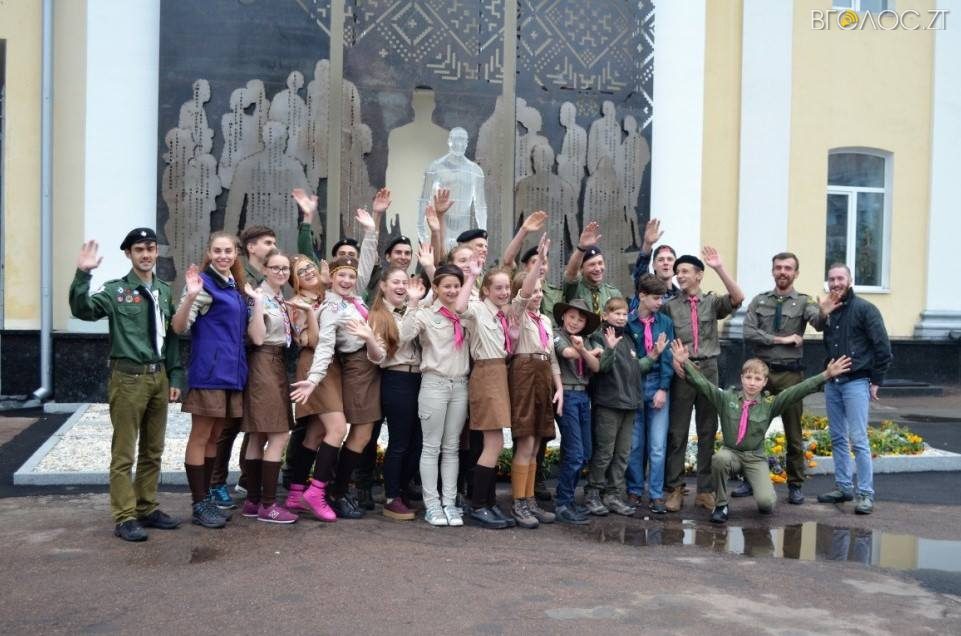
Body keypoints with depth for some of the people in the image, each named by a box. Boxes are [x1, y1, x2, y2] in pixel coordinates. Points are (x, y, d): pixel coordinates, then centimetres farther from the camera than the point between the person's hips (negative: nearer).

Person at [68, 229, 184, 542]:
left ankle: (147, 509, 23)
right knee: (124, 452, 0)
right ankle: (125, 517, 7)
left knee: (153, 450, 12)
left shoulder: (164, 291, 11)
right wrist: (83, 274, -34)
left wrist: (175, 377, 10)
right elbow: (82, 309, -21)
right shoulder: (115, 290, -3)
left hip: (159, 376, 5)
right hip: (128, 377, -5)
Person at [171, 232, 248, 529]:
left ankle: (206, 498, 23)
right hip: (209, 371, -8)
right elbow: (179, 327, -16)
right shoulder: (204, 283, -8)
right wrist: (190, 297, -30)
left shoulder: (236, 287, 16)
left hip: (231, 371, 8)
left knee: (214, 437, 14)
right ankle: (199, 506, 6)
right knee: (200, 437, 0)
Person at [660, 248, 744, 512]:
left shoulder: (712, 302, 5)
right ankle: (675, 488, 10)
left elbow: (738, 298, -12)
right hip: (681, 370, -1)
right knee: (677, 432, 2)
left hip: (708, 370, 1)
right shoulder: (670, 306, 3)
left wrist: (720, 268, -18)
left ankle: (705, 490, 14)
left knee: (708, 432, 7)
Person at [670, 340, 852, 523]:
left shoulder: (769, 404, -2)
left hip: (756, 458, 0)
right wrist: (685, 363, -21)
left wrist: (826, 375, -18)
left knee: (766, 503, -20)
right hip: (731, 452, 0)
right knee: (719, 458, -37)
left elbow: (797, 391, -9)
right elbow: (702, 383, -8)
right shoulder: (726, 398, -2)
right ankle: (721, 505, -12)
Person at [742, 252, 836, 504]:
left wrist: (824, 313, -44)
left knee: (793, 432, 6)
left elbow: (817, 323, -22)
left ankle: (795, 485, 17)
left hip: (790, 373, -2)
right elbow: (748, 332, -5)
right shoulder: (759, 301, 6)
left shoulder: (803, 301, -1)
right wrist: (780, 339, -12)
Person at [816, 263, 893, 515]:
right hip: (832, 383, 6)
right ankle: (843, 487, 20)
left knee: (858, 440, -8)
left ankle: (866, 494, -2)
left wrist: (876, 381, -8)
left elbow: (883, 347, -8)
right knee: (837, 438, 11)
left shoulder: (864, 309, -7)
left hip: (856, 383, -6)